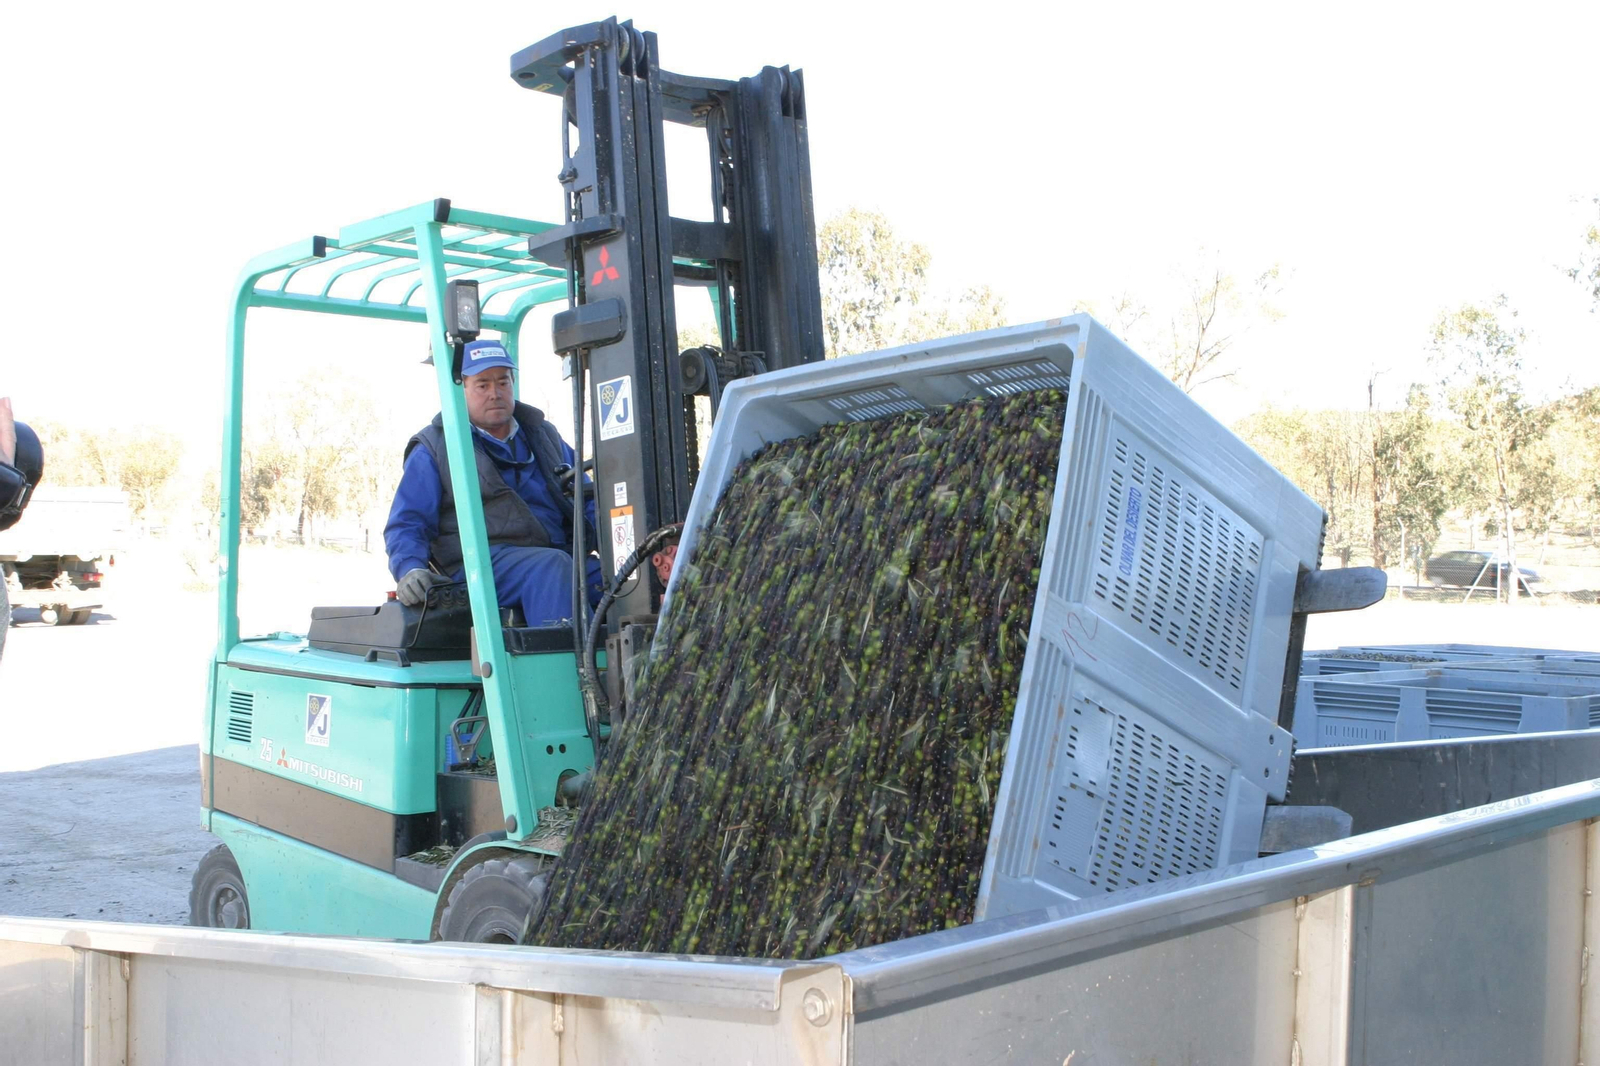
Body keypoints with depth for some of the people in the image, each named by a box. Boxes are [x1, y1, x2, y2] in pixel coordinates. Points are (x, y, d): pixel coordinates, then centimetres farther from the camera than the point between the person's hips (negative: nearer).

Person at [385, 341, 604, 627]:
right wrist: (410, 569, -17)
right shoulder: (434, 449, 11)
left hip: (562, 553, 5)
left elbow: (587, 501, 23)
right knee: (551, 566, -36)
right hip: (481, 563, -4)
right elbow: (406, 525, 5)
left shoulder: (543, 435, 25)